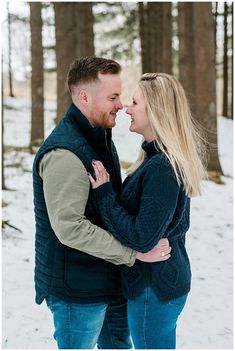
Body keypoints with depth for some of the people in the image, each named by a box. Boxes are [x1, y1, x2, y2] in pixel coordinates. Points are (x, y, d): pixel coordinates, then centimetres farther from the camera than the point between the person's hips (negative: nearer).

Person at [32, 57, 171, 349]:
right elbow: (70, 228, -29)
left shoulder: (100, 136, 8)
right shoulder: (64, 154, -25)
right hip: (78, 290, -9)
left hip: (109, 280, 9)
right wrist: (134, 251, -25)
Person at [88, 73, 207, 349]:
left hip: (154, 287, -10)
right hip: (169, 277, 10)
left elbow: (141, 238, -26)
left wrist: (104, 195, -19)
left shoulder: (161, 168, -26)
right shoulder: (165, 159, 5)